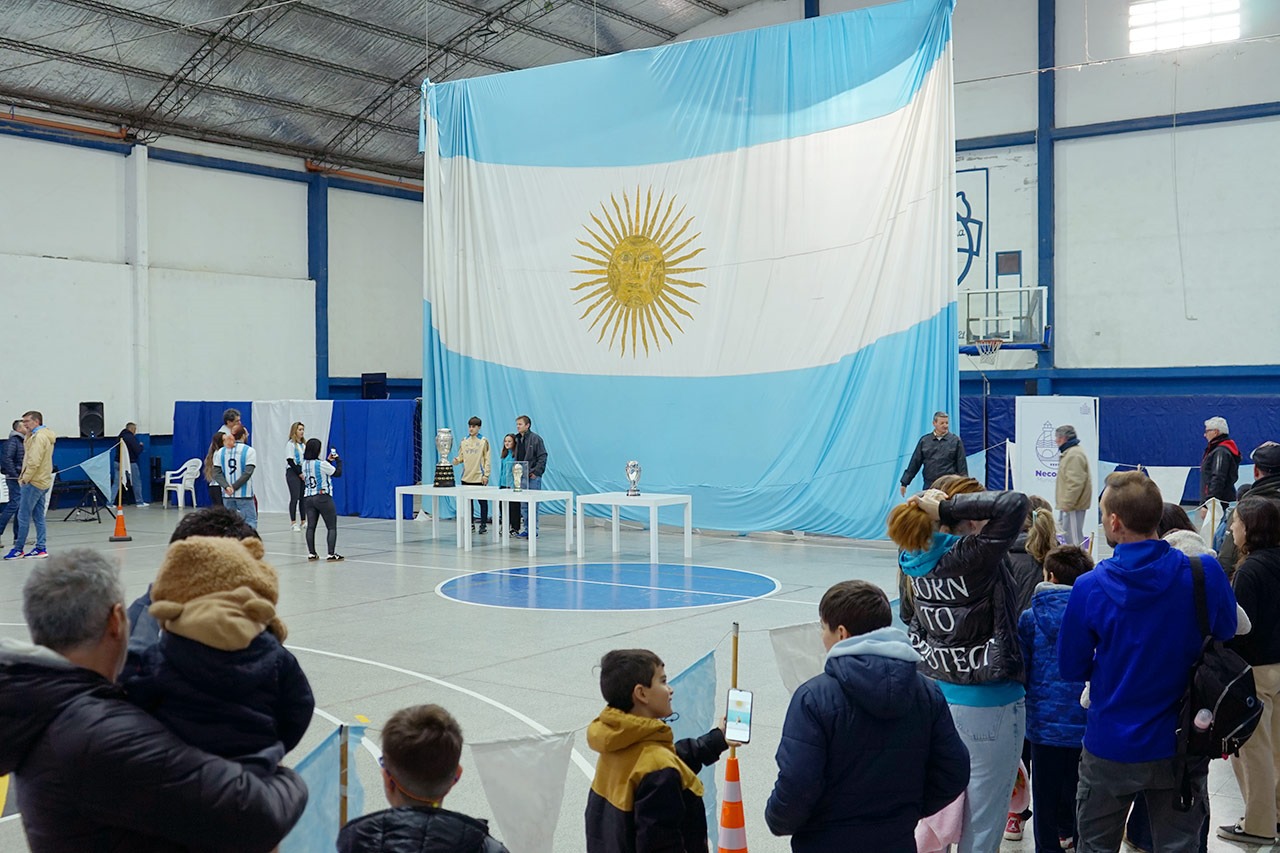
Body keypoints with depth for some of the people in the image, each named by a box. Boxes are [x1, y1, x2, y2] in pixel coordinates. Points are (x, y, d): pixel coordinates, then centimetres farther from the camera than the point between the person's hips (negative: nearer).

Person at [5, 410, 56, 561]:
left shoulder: (39, 437, -15)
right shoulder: (47, 435, 16)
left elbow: (34, 461, -21)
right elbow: (30, 456, 18)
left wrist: (25, 478, -14)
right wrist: (28, 435, 9)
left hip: (34, 482, -10)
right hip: (43, 482, 10)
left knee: (23, 516, -3)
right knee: (38, 517, 10)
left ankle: (18, 549, 1)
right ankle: (40, 548, 10)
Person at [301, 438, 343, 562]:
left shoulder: (305, 464, 4)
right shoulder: (322, 464, -15)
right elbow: (338, 473, -2)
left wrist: (329, 461, 19)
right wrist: (338, 460, 11)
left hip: (308, 498, 6)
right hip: (323, 498, -6)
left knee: (311, 527, 7)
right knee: (332, 527, 1)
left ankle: (311, 554, 8)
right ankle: (331, 554, -2)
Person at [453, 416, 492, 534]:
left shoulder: (484, 441, -2)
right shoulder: (464, 441, 10)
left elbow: (487, 459, -4)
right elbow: (461, 457, 12)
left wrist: (486, 475, -10)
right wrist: (457, 461, -11)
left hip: (479, 477, -4)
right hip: (466, 477, 4)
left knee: (482, 501, 0)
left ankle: (484, 524, 7)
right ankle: (470, 523, 18)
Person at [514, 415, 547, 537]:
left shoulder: (535, 438, -7)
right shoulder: (517, 439, 13)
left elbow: (542, 457, -10)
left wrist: (536, 472, -16)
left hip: (533, 476, -7)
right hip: (521, 476, 7)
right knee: (523, 505, 9)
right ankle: (527, 529, 15)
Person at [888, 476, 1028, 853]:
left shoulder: (914, 560, 0)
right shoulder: (973, 557, -22)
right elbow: (1014, 504, -29)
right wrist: (949, 508, -25)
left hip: (935, 695, 7)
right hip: (987, 705, -7)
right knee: (982, 821, 7)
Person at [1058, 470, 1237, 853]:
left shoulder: (1090, 588, -19)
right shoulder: (1206, 573, -15)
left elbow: (1071, 668, -6)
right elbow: (1226, 634, 4)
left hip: (1111, 748, -1)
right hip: (1182, 745, 2)